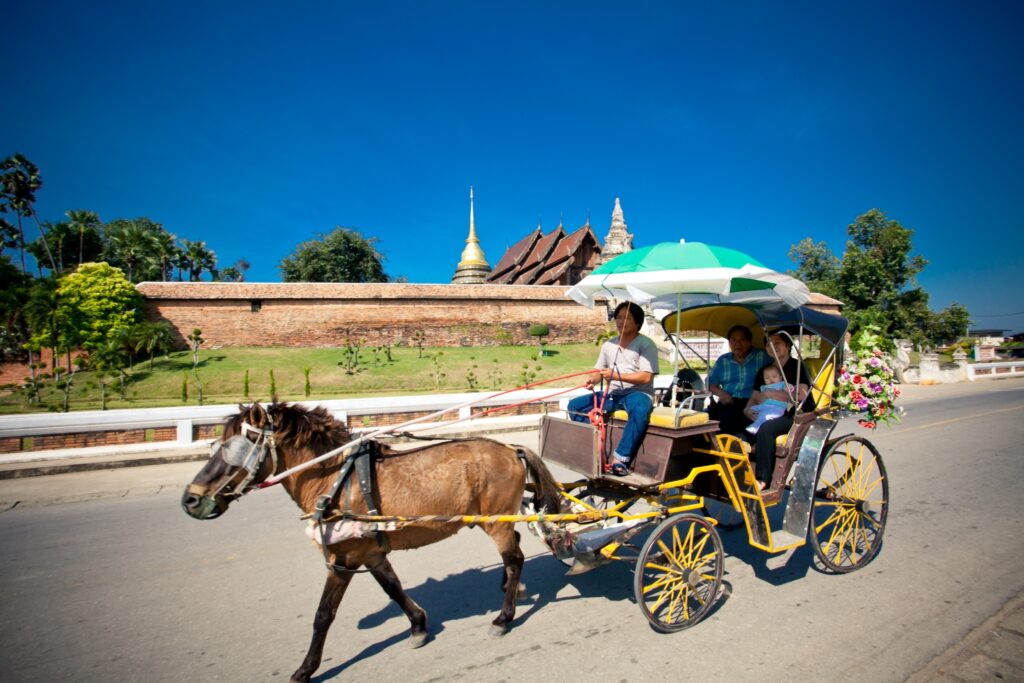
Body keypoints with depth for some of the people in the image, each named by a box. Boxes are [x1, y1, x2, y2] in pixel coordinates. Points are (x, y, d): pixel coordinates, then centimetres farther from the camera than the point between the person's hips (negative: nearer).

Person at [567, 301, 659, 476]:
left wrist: (617, 375, -23)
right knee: (575, 405, -6)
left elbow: (646, 377, -16)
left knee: (640, 409, -41)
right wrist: (593, 379, -10)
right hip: (612, 394, 6)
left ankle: (620, 459, -35)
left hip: (638, 393, -6)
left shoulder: (646, 344, -7)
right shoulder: (608, 345, 11)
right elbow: (599, 370, 14)